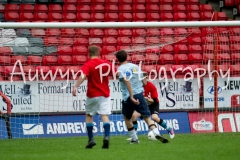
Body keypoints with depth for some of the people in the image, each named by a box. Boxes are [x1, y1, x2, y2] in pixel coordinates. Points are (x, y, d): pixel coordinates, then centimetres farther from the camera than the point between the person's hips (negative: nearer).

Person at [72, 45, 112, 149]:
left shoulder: (88, 65, -10)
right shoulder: (106, 64, 1)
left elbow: (83, 76, -28)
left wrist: (76, 87, -37)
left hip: (92, 95, -2)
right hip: (105, 94, 2)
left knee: (89, 115, 13)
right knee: (105, 115, -4)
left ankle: (91, 139, 8)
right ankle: (106, 137, -25)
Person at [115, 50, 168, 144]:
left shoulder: (120, 70, -6)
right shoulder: (135, 66, 11)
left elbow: (128, 83, -20)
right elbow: (142, 80, 16)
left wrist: (132, 97, -24)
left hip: (128, 97, -4)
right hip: (139, 94, 4)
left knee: (127, 117, 19)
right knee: (147, 117, 1)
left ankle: (134, 139, 21)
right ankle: (156, 133, -22)